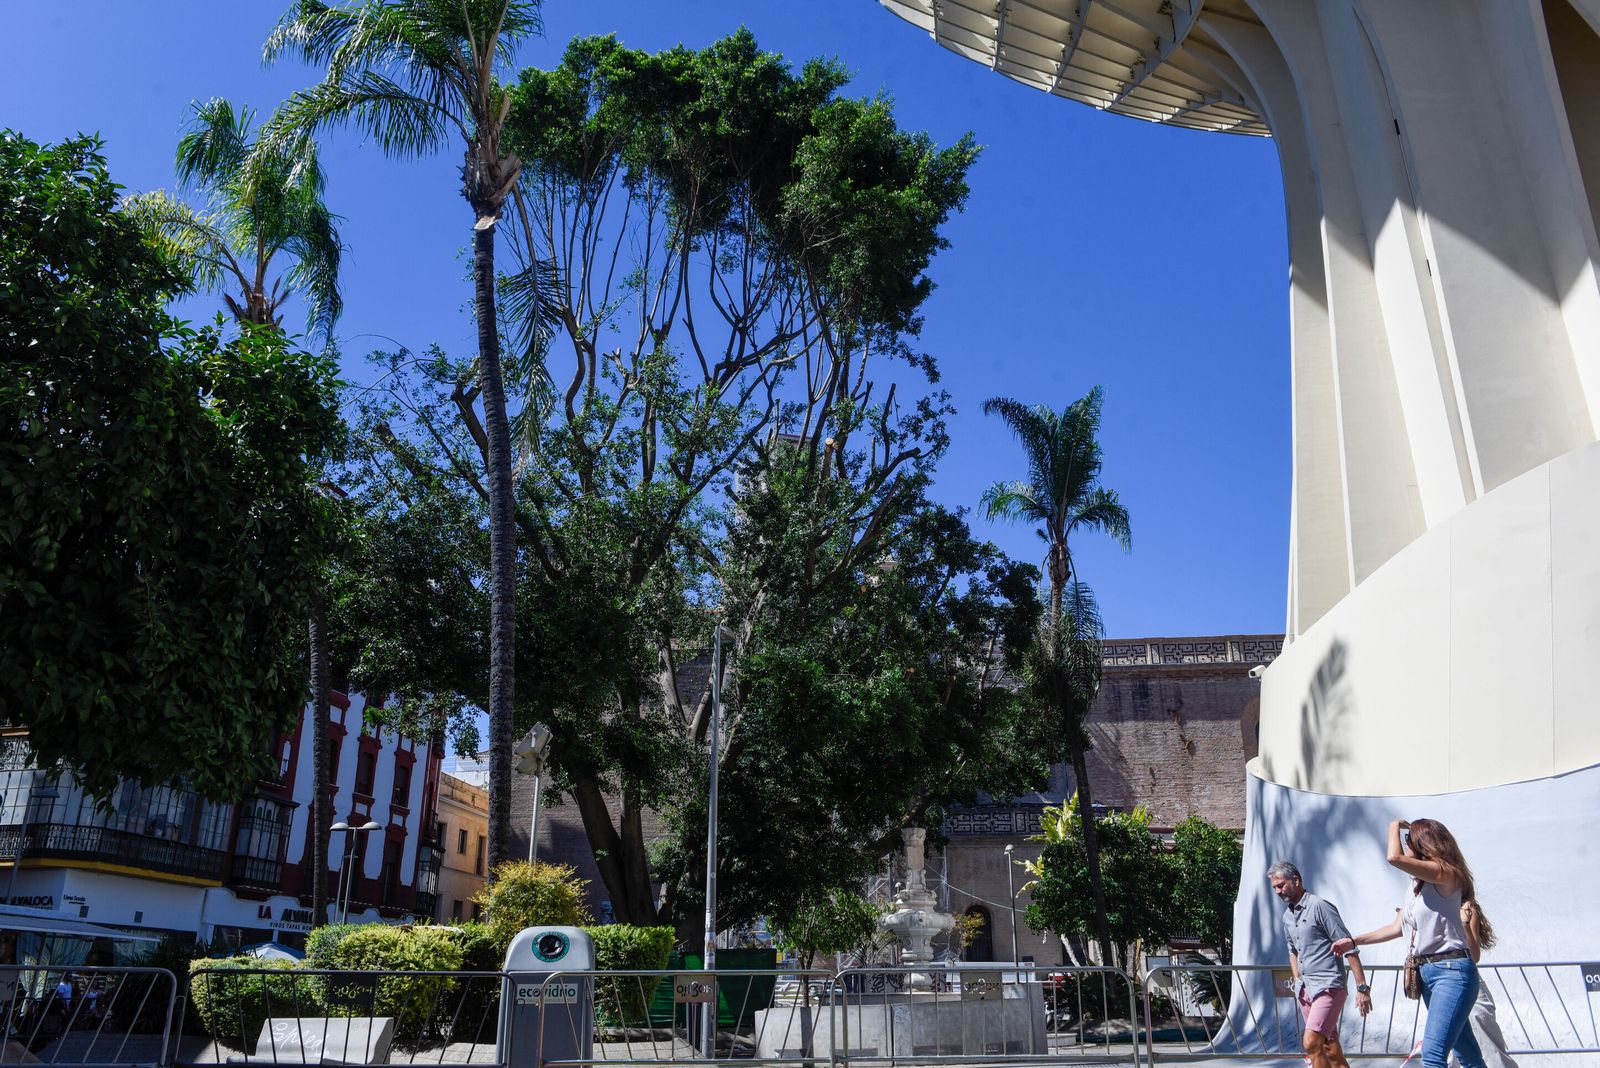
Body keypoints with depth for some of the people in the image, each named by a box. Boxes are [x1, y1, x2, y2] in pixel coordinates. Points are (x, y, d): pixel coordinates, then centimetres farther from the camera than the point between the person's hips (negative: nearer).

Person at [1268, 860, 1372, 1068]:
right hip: (1306, 989, 8)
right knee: (1329, 1049, 11)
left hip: (1328, 987, -8)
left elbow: (1349, 948, -13)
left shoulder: (1319, 906, -12)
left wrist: (1362, 988, -15)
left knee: (1311, 1043, -17)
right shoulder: (1287, 916, 12)